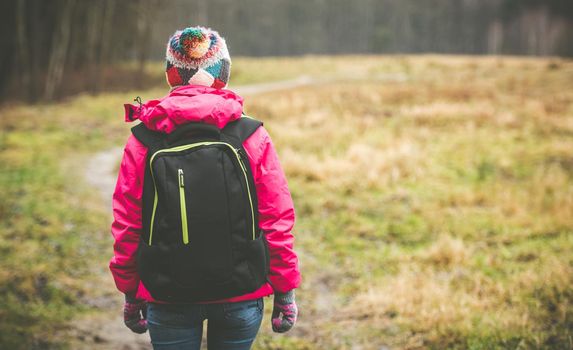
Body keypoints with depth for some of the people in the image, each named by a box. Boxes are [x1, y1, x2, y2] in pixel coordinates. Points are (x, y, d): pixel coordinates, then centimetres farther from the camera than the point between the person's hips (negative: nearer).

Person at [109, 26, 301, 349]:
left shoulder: (143, 142, -4)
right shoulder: (253, 137, -6)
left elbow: (127, 223, 0)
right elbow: (277, 220, -5)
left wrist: (130, 293, 11)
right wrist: (285, 291, 4)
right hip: (241, 296, 0)